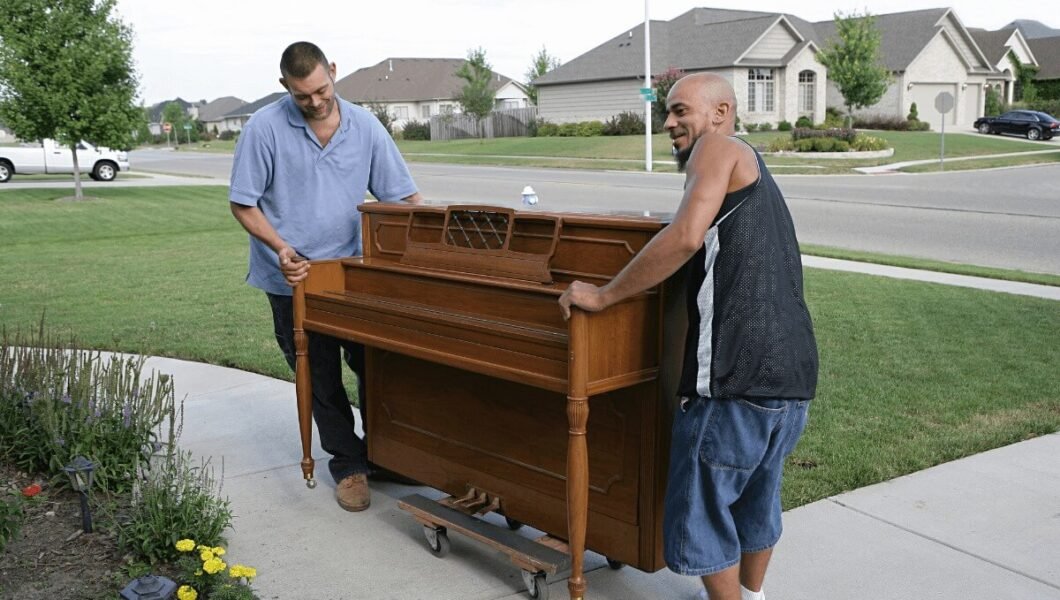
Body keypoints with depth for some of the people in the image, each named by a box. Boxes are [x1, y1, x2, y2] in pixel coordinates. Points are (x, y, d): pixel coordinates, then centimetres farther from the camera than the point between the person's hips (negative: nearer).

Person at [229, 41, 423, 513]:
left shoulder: (364, 126, -4)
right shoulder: (265, 128, -11)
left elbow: (404, 195, -1)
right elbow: (243, 204, -8)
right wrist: (282, 248, -22)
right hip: (293, 278, -2)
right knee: (321, 379, 9)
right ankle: (348, 464, 25)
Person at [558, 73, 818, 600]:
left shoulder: (719, 148, -2)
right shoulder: (752, 172, 25)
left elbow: (685, 238, -18)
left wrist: (602, 295, -12)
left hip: (737, 376, -10)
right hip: (792, 377, 10)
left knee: (699, 509, 5)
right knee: (756, 497, 25)